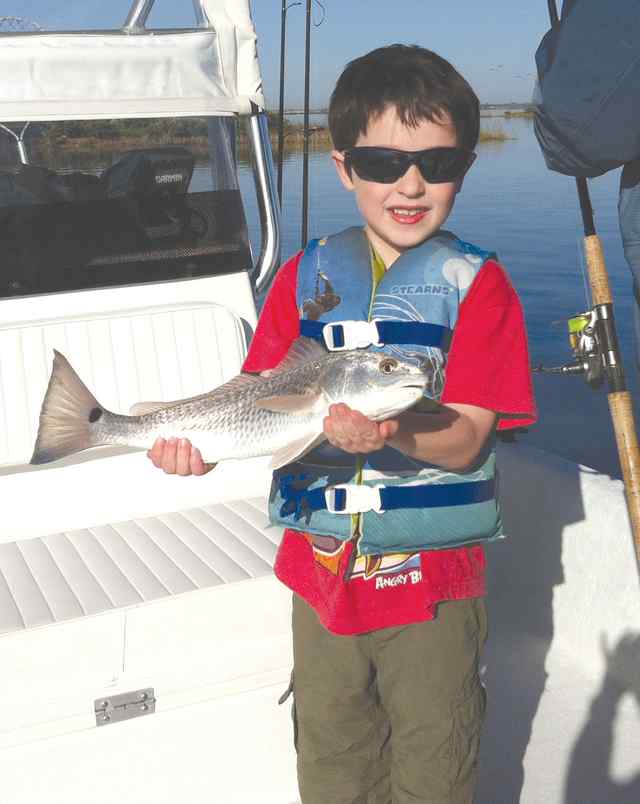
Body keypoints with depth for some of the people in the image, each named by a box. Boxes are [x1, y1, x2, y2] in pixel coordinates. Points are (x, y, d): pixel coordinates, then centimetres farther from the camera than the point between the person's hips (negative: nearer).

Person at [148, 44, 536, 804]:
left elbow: (464, 441, -16)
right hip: (321, 569, 3)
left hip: (432, 576, -3)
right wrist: (205, 441, -21)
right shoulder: (307, 276, 2)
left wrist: (391, 431, -36)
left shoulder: (478, 283, -8)